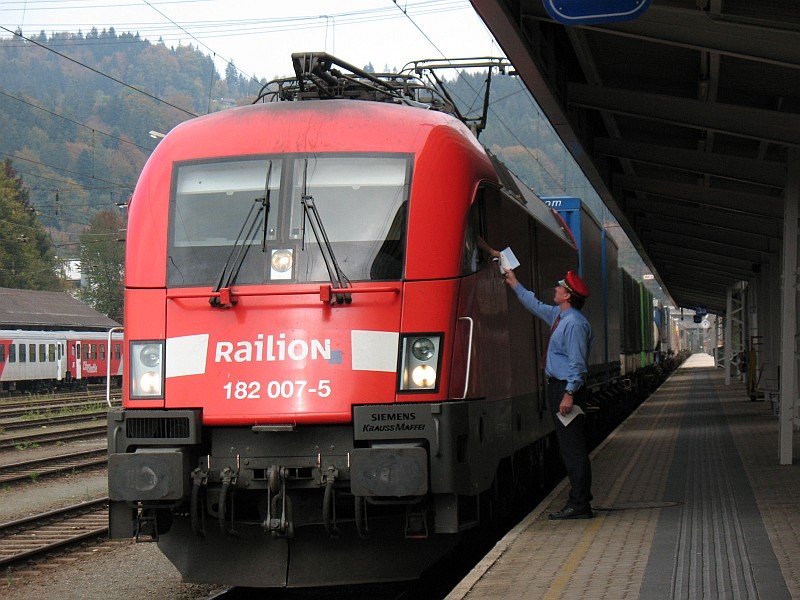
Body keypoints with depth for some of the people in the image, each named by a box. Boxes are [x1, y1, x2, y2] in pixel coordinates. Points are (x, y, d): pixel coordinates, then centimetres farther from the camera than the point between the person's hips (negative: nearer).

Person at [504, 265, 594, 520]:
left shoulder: (574, 323, -16)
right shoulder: (558, 316, 15)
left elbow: (577, 363, -20)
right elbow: (535, 305, 33)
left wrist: (569, 394, -25)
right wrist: (514, 284, 38)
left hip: (567, 388, -10)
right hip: (559, 386, 10)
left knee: (573, 448, -8)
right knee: (570, 448, 12)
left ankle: (579, 505, -6)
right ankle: (579, 501, 17)